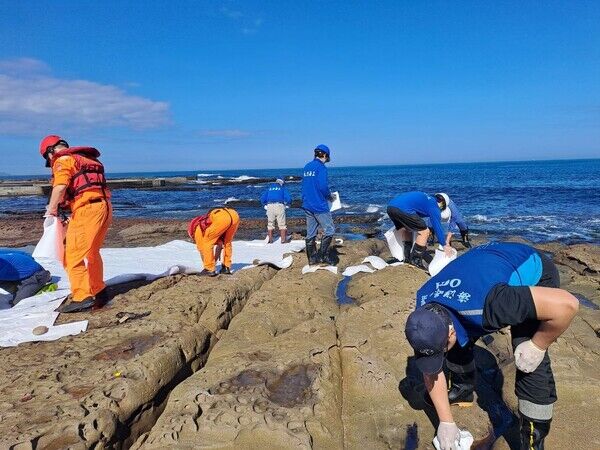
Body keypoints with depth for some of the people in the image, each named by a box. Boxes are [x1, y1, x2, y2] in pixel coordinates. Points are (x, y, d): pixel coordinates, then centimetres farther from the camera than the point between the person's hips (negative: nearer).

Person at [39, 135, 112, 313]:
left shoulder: (63, 160, -1)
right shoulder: (86, 159, 25)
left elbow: (60, 186, -17)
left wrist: (51, 209, -6)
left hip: (87, 209, -9)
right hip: (104, 206, 9)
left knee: (73, 255, -5)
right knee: (91, 252, 22)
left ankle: (82, 297, -6)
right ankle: (98, 292, 31)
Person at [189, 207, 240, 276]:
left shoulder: (198, 228, 27)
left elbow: (201, 247, 29)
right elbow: (219, 244, 48)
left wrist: (208, 266, 39)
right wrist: (214, 262, 53)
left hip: (222, 218, -7)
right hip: (234, 215, 7)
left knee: (207, 242, 12)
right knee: (227, 242, 29)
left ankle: (210, 269, 13)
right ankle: (226, 267, 28)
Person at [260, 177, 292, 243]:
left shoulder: (269, 188, 22)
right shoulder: (283, 188, 14)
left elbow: (262, 198, 15)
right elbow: (288, 198, 2)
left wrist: (265, 205, 26)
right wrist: (286, 205, 18)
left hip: (270, 206, 3)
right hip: (279, 206, -2)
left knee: (270, 224, 12)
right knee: (282, 224, 3)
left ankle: (270, 240, 12)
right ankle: (283, 240, 0)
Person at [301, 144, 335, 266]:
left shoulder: (306, 167, 13)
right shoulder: (321, 167, -12)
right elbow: (323, 186, -20)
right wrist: (329, 196, -1)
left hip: (307, 205, 8)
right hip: (319, 205, -8)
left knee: (311, 233, 10)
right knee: (329, 230, 2)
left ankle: (312, 258, 15)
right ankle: (323, 255, 1)